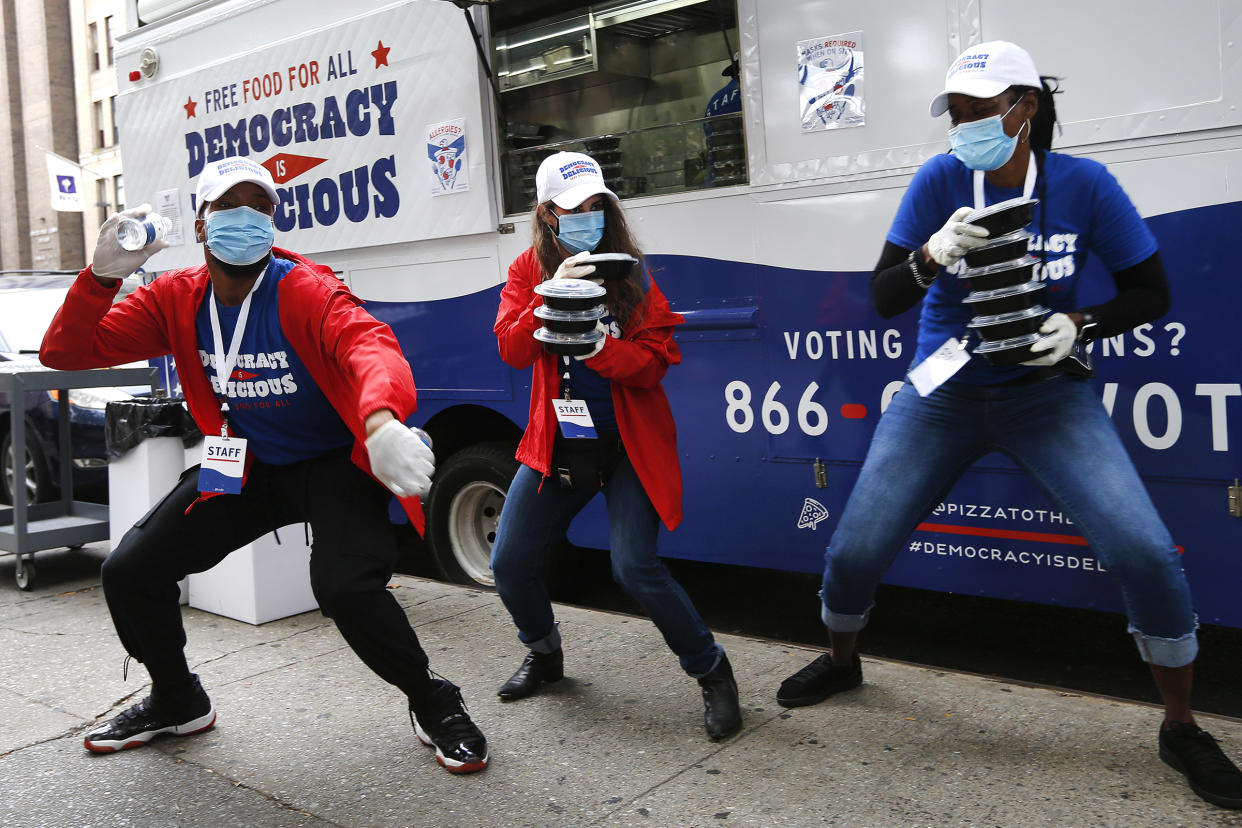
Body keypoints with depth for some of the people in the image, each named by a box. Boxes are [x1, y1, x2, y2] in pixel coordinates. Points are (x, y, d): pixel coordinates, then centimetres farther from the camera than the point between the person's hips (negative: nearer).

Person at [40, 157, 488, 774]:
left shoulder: (306, 290, -21)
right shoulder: (177, 299, -4)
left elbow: (369, 344, -42)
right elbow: (65, 353, -6)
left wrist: (382, 420, -64)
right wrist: (101, 275, -24)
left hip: (334, 463, -5)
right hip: (246, 466, 6)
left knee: (344, 584, -30)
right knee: (129, 571, 2)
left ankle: (434, 705, -2)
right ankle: (177, 701, 30)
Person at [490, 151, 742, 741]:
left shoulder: (630, 272, -4)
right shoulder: (529, 271, 2)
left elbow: (656, 362, -11)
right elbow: (512, 351, -11)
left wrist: (599, 347, -29)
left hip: (628, 447, -3)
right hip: (554, 444, 4)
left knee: (635, 568, -17)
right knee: (509, 565, 4)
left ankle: (711, 671, 5)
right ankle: (544, 655, 34)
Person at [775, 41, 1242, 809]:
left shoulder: (1084, 184, -10)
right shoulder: (940, 181, -10)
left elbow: (1152, 292, -1)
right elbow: (883, 298, -11)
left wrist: (1078, 325, -20)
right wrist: (932, 255, -31)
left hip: (1046, 392, -1)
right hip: (942, 395, 1)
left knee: (1146, 553, -17)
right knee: (854, 551, -1)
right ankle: (842, 660, 34)